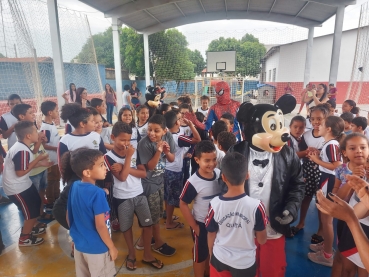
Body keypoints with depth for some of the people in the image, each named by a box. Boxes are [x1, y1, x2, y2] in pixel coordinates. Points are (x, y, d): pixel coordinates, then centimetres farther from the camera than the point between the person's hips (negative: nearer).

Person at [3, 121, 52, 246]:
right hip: (17, 188, -10)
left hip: (23, 184, 10)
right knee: (32, 211, 4)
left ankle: (30, 227, 43)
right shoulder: (22, 151, -29)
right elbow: (21, 172, -26)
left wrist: (40, 163, 1)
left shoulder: (21, 146, 3)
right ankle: (24, 238, 23)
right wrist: (37, 159, -21)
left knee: (36, 203, 23)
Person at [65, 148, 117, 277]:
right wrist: (111, 247, -11)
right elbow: (100, 226, -24)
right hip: (96, 248, -7)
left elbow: (68, 217, 5)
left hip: (79, 244, 7)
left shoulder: (74, 186, -5)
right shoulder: (97, 193, -27)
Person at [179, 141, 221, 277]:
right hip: (201, 224, -5)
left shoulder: (219, 173, -14)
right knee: (200, 254, 18)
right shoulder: (193, 182, -27)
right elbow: (183, 204, -17)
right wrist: (194, 227, -12)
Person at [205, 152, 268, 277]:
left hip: (220, 259, 1)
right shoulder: (256, 206, -25)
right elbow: (262, 240, -12)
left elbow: (211, 235, -6)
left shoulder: (215, 204, -21)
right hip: (245, 262, -1)